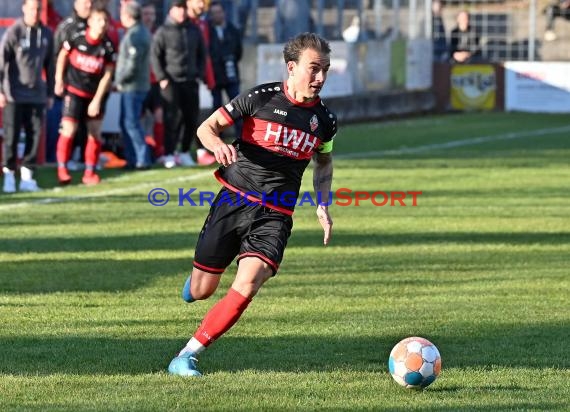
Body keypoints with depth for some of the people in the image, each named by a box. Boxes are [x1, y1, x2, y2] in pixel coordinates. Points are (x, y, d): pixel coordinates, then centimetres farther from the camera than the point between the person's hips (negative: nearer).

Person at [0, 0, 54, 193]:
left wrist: (50, 93, 14)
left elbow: (49, 65, 15)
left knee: (35, 135, 0)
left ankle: (27, 176, 7)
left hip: (37, 95, 4)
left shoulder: (46, 34, 8)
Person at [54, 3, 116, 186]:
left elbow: (107, 75, -8)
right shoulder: (77, 38, -13)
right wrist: (59, 80, 4)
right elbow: (62, 56, 6)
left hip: (95, 94, 2)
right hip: (74, 90, -2)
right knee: (69, 130, -11)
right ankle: (62, 169, 1)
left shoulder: (108, 47, -10)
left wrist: (97, 100, -12)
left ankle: (89, 172, 15)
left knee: (95, 133, 5)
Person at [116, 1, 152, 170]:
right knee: (126, 122, 14)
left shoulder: (135, 35, -18)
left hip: (133, 86, -10)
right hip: (130, 86, 10)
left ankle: (143, 160, -7)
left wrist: (120, 80, -11)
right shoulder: (140, 32, 14)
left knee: (131, 123, -8)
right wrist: (120, 80, 14)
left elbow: (133, 63, -23)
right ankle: (131, 159, 18)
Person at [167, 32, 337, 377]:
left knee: (247, 286, -22)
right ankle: (196, 277, 45)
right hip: (234, 202, -1)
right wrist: (218, 144, -21)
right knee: (201, 292, 5)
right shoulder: (261, 98, -5)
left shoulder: (325, 120, 5)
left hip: (275, 216, 1)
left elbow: (324, 161, 25)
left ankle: (187, 355, -13)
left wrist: (323, 205, 11)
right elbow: (207, 127, 2)